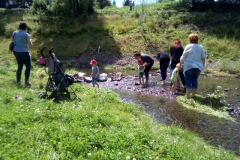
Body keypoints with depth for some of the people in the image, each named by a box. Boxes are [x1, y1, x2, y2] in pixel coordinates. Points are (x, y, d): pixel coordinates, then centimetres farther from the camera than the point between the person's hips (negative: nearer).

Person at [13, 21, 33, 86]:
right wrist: (30, 41, 14)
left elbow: (14, 41, 14)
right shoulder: (26, 34, -14)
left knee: (20, 66, 17)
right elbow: (30, 44, -7)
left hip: (16, 51, 7)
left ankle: (18, 81, 19)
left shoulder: (14, 32, 3)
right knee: (28, 66, 6)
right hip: (23, 52, -7)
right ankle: (26, 81, 7)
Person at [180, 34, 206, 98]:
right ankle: (193, 95, 17)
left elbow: (183, 57, -2)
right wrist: (203, 65, 14)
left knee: (188, 81, 0)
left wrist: (180, 63, 10)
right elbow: (203, 57, 6)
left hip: (189, 66, -4)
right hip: (198, 66, 4)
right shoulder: (200, 47, 7)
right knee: (195, 80, 12)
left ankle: (187, 96, 1)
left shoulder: (188, 46, -4)